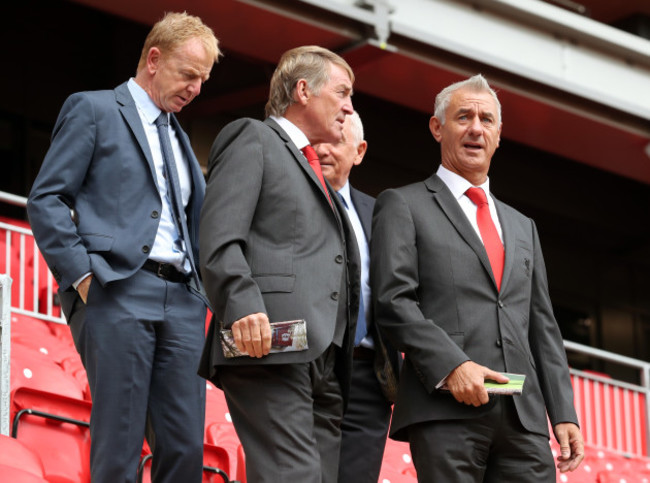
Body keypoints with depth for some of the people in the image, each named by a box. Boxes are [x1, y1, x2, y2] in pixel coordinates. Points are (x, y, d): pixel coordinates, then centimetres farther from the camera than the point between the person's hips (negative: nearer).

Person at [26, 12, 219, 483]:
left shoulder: (179, 137, 26)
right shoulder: (93, 110, 6)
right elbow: (46, 200, -2)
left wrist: (204, 290, 8)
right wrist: (82, 275, -11)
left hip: (181, 301, 6)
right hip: (118, 292, -6)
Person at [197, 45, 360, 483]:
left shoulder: (317, 176, 33)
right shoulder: (253, 139, 7)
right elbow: (219, 237, -8)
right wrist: (242, 305, -24)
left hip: (324, 361, 9)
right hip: (269, 348, -9)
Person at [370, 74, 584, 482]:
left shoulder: (522, 227, 27)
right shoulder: (403, 206, 10)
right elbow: (393, 301, -3)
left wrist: (564, 414, 11)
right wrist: (450, 364, -17)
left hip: (522, 416, 5)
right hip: (446, 409, -5)